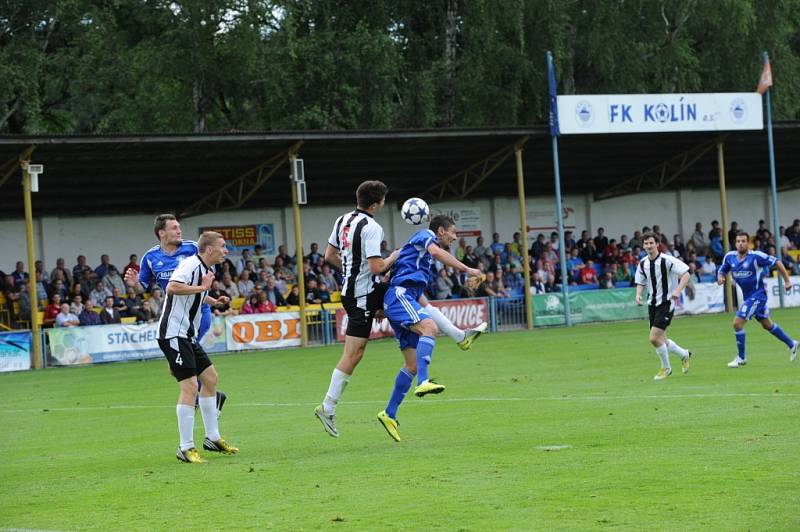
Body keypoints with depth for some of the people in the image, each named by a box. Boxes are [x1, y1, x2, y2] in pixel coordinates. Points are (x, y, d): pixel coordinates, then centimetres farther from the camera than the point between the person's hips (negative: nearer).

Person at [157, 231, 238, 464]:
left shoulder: (206, 269, 15)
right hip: (173, 333, -11)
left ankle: (213, 438, 23)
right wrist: (202, 287, -24)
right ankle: (186, 448, -11)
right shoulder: (191, 265, -16)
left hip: (187, 335, 11)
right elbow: (172, 287, -32)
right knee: (190, 386, -14)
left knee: (210, 378, 14)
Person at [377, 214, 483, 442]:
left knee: (413, 364, 5)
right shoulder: (426, 235, 3)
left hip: (405, 299, 10)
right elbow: (438, 253, -19)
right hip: (399, 295, -10)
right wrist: (467, 270, -25)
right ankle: (423, 382, -49)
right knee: (430, 328, -34)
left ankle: (389, 414, 9)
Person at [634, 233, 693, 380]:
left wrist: (678, 290, -26)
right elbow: (640, 283, 17)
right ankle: (684, 354, 36)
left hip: (666, 303, -7)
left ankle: (666, 368, 6)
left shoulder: (667, 260, -14)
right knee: (661, 341, 10)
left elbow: (686, 274, -13)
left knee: (654, 338, -15)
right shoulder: (643, 264, 4)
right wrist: (638, 295, -4)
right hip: (652, 304, 7)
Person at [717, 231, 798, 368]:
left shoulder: (756, 256, -19)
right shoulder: (730, 257, -3)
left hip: (757, 294, -7)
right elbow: (722, 271, 11)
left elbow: (777, 263, -10)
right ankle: (791, 344, 38)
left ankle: (741, 358, 1)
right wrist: (720, 278, -12)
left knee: (737, 323, -13)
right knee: (767, 325, 20)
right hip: (747, 296, 7)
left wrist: (787, 281, -8)